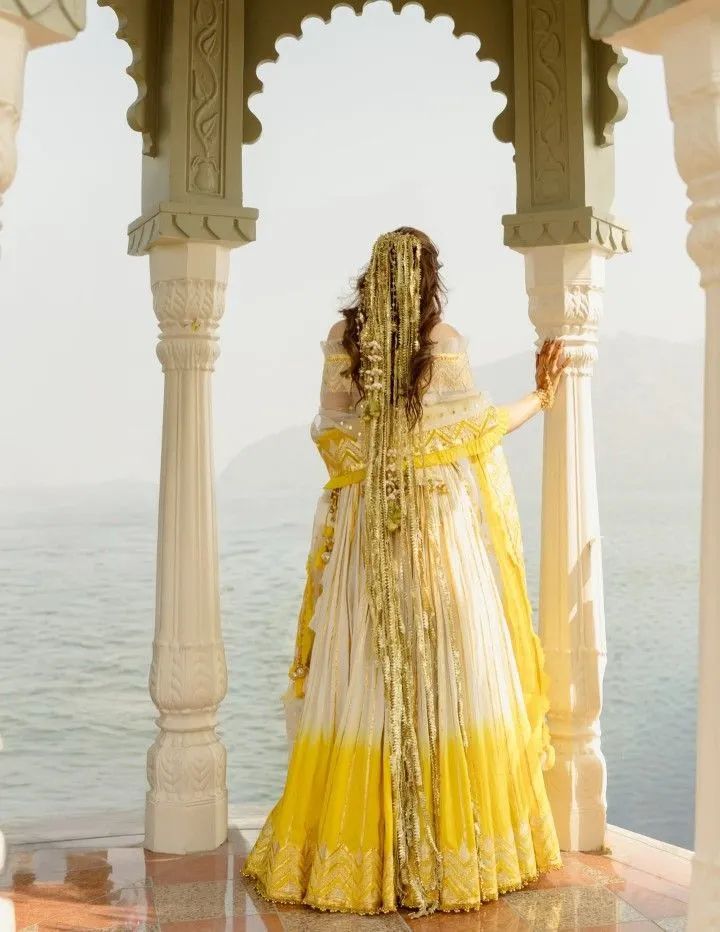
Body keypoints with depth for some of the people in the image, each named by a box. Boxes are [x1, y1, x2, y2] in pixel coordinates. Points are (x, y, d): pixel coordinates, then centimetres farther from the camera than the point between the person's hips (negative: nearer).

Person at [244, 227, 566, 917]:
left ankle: (359, 845, 12)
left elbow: (330, 435, 3)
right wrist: (541, 397, 15)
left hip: (364, 526, 2)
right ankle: (454, 842, 10)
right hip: (443, 522, -2)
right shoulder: (445, 341, -4)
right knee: (448, 677, 4)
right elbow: (472, 428, 0)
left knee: (366, 680, 6)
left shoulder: (343, 340, 2)